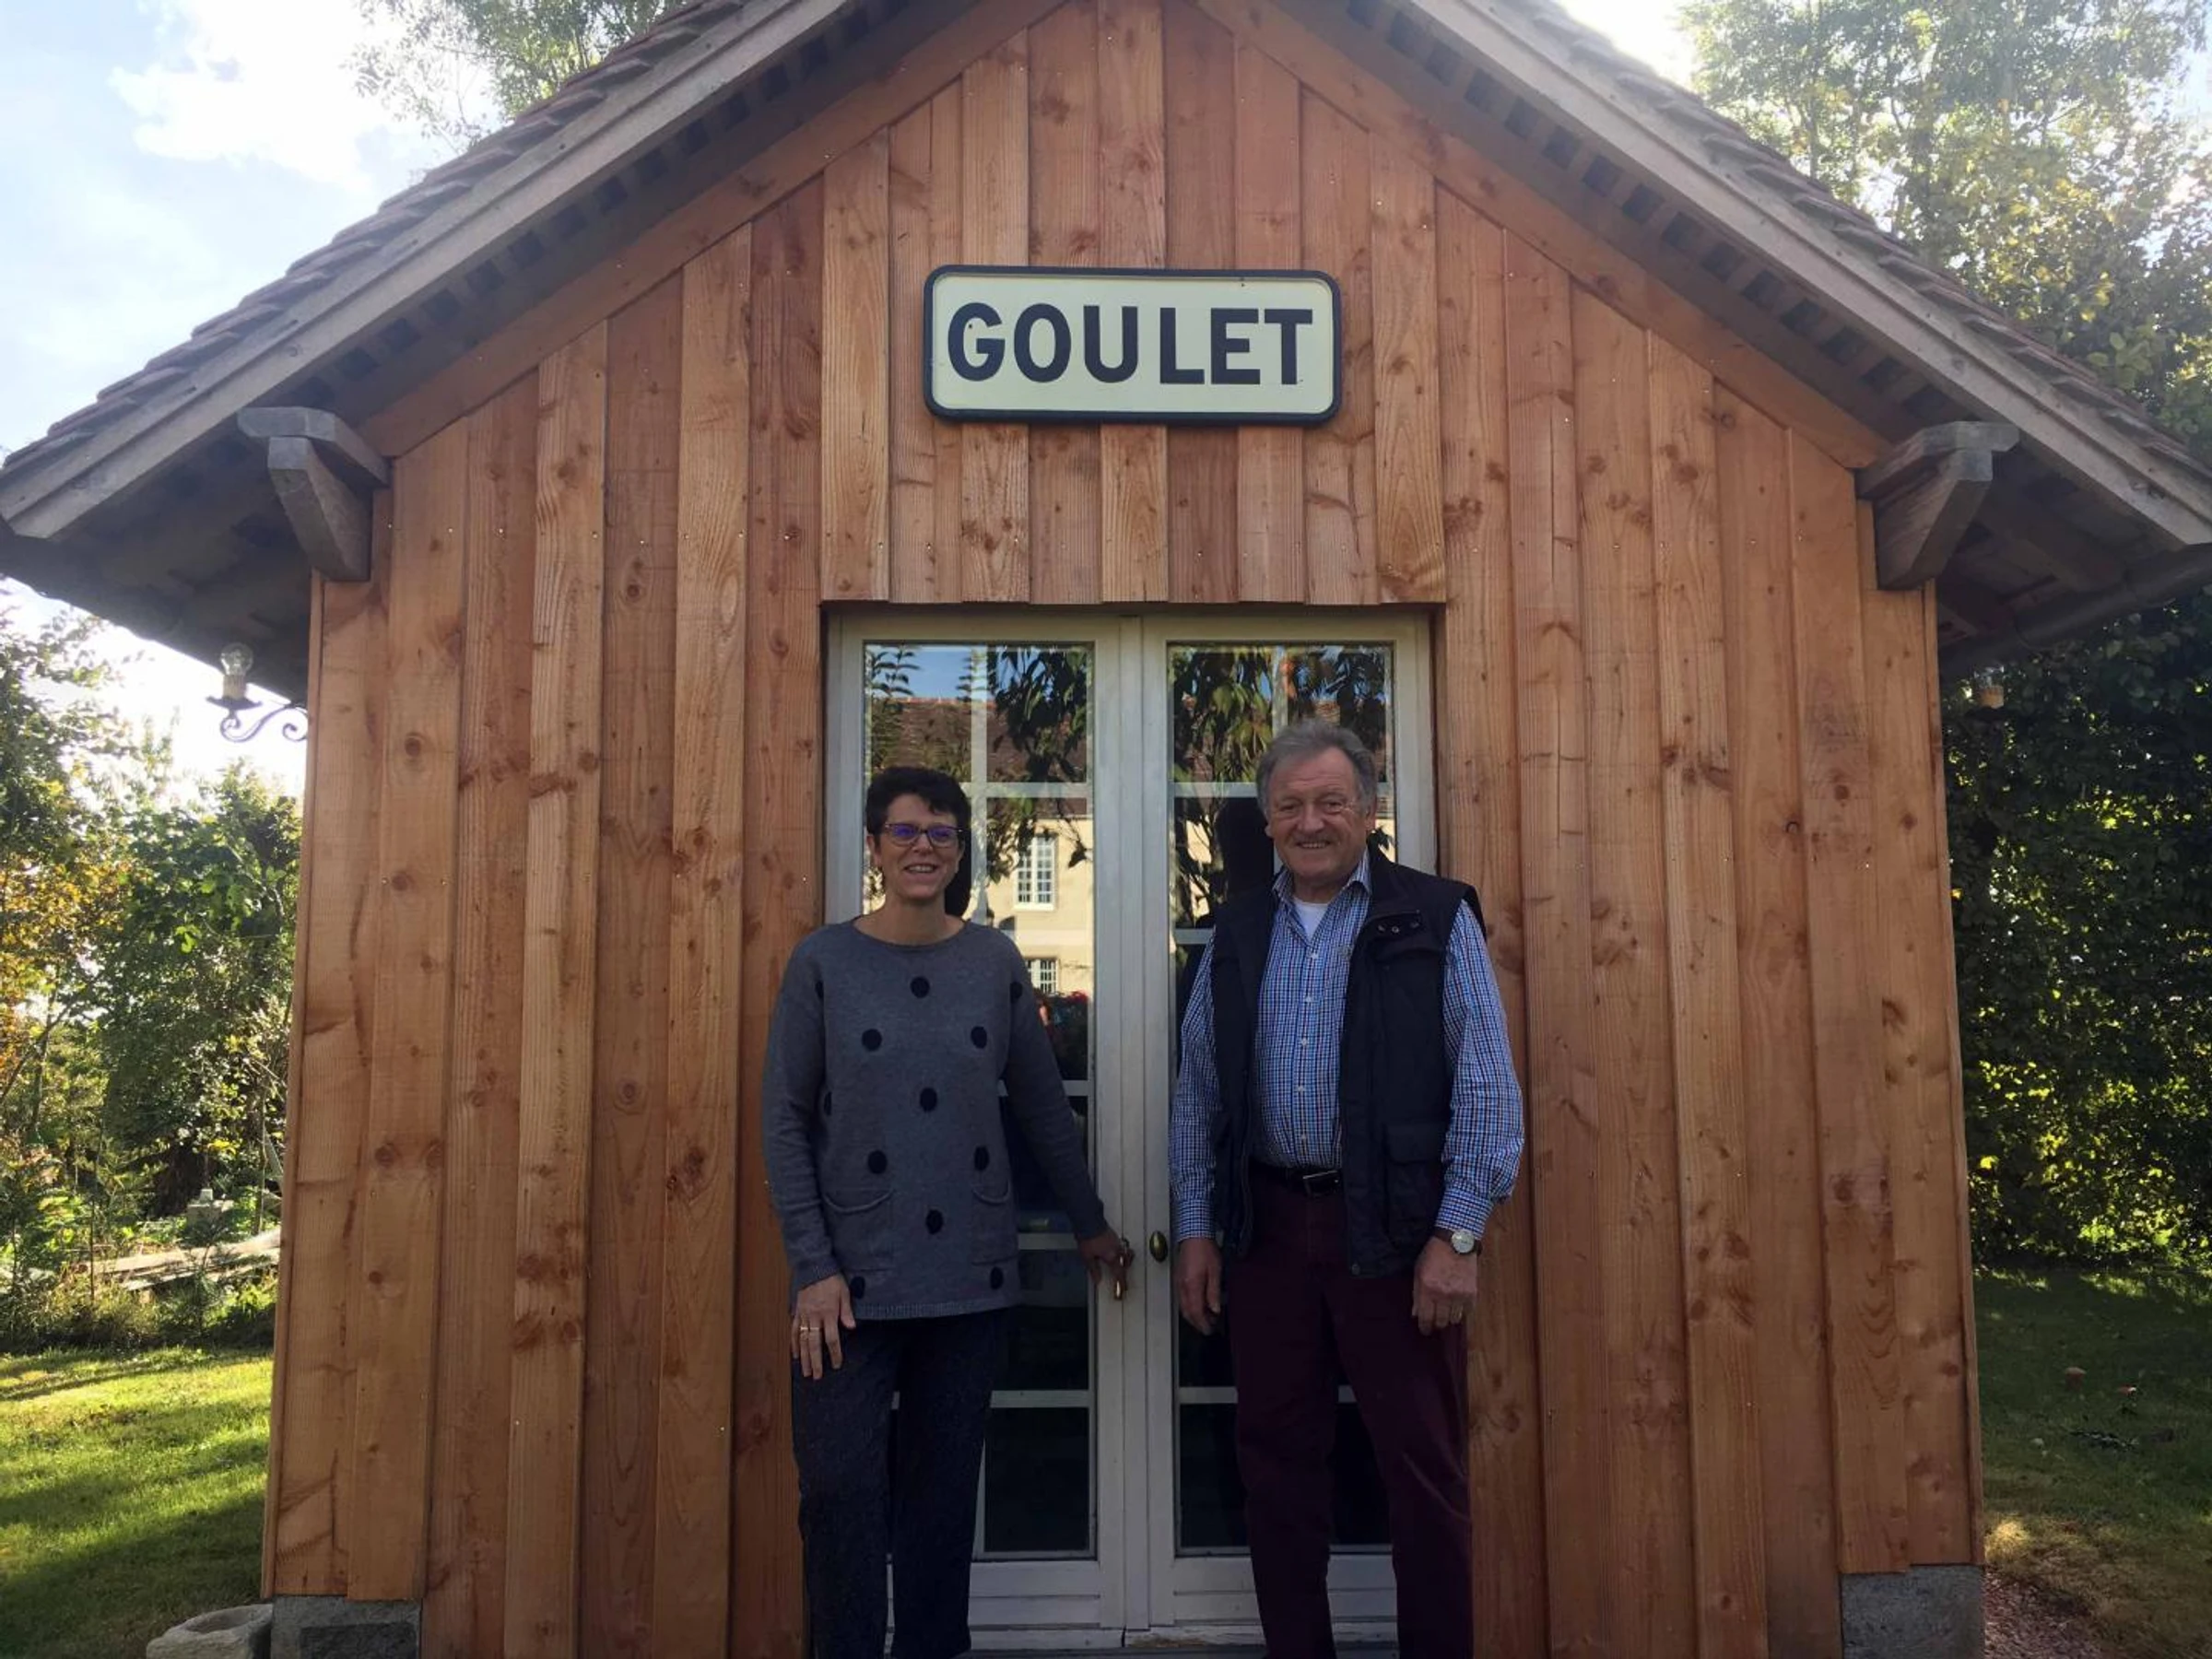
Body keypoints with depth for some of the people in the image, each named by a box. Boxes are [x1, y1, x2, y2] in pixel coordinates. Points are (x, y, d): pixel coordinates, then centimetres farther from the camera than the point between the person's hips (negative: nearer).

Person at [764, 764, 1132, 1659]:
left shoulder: (995, 961, 3)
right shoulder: (823, 961, -3)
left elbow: (1043, 1106, 11)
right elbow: (785, 1121, -3)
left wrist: (1090, 1226, 16)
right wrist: (814, 1268, -9)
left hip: (971, 1274, 2)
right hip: (853, 1275, -2)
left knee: (943, 1487, 9)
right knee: (841, 1488, -3)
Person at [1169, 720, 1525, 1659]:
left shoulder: (1437, 920, -1)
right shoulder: (1237, 935, 10)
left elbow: (1485, 1089, -5)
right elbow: (1196, 1096, 12)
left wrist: (1458, 1233, -11)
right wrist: (1194, 1230, 6)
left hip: (1395, 1229, -3)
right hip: (1266, 1227, 4)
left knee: (1423, 1468, 5)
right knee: (1276, 1460, 12)